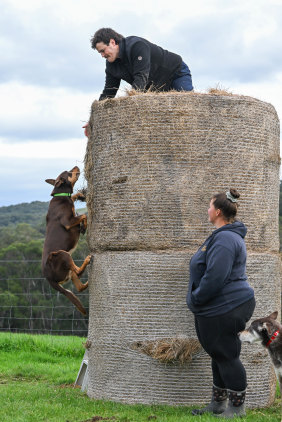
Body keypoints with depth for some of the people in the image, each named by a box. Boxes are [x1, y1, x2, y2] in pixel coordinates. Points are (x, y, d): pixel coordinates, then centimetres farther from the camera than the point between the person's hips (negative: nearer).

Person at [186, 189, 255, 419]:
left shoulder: (225, 239, -21)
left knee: (227, 356, -2)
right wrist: (197, 300, 22)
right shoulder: (224, 236, 16)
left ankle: (237, 407, 8)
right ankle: (218, 403, 27)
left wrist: (195, 299, -15)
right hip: (219, 307, 11)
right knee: (220, 355, 17)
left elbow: (214, 278, -27)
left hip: (224, 310, -11)